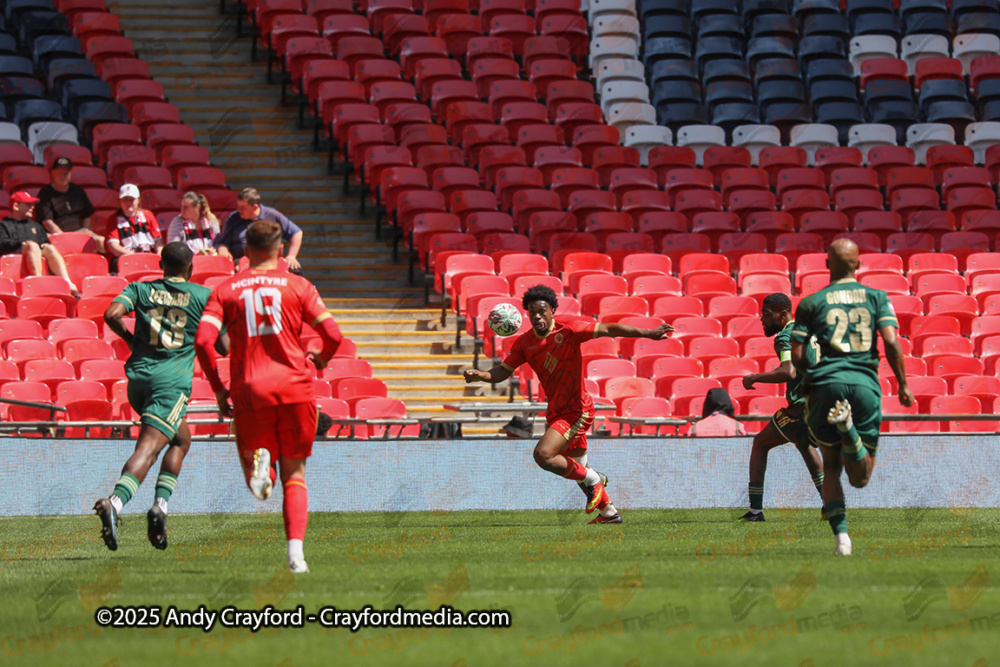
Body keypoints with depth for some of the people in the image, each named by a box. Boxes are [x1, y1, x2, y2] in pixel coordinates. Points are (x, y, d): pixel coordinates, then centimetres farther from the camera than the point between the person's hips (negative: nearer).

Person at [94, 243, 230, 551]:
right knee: (148, 448, -12)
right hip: (172, 379, -5)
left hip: (138, 375, 5)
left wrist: (131, 339, 12)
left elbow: (112, 314, -5)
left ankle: (161, 505, 10)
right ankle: (115, 502, -31)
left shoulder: (140, 289, 12)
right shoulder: (204, 296, 6)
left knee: (182, 438, 22)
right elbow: (224, 347, 4)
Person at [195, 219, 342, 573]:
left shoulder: (226, 290, 8)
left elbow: (203, 341, -5)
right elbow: (333, 335, -2)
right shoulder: (297, 286, 5)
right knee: (294, 475, 10)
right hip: (294, 385, 0)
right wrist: (320, 360, 21)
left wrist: (218, 389, 5)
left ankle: (258, 463, -26)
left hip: (248, 389, 0)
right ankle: (295, 550, -7)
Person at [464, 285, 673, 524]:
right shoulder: (525, 343, 1)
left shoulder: (568, 328, -14)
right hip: (556, 412, 7)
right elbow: (504, 371, 3)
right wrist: (480, 375, -19)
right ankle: (608, 512, 35)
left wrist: (648, 333, -18)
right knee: (577, 467, 18)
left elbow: (608, 329, -14)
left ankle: (592, 479, -2)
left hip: (576, 410, -7)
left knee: (543, 455, -22)